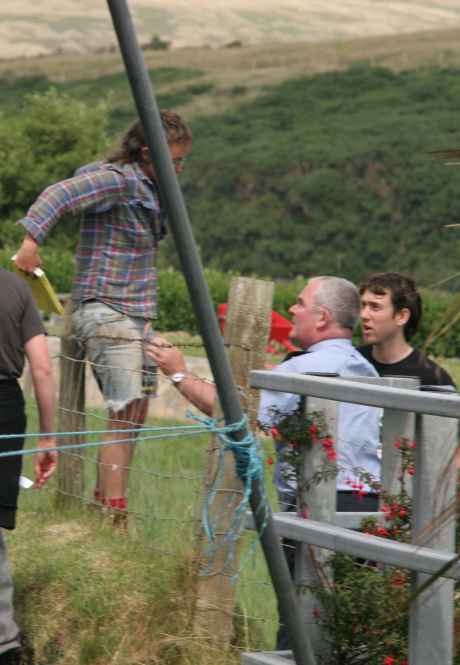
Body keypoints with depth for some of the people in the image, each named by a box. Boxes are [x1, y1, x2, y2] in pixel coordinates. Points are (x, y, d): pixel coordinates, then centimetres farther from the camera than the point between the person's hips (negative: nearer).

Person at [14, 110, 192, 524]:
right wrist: (32, 242, -37)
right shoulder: (116, 181, -14)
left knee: (135, 413, 12)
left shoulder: (149, 188, 13)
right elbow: (59, 196, -26)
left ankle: (105, 504, 21)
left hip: (136, 314, 9)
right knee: (125, 415, -12)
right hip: (106, 311, -9)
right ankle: (113, 519, -12)